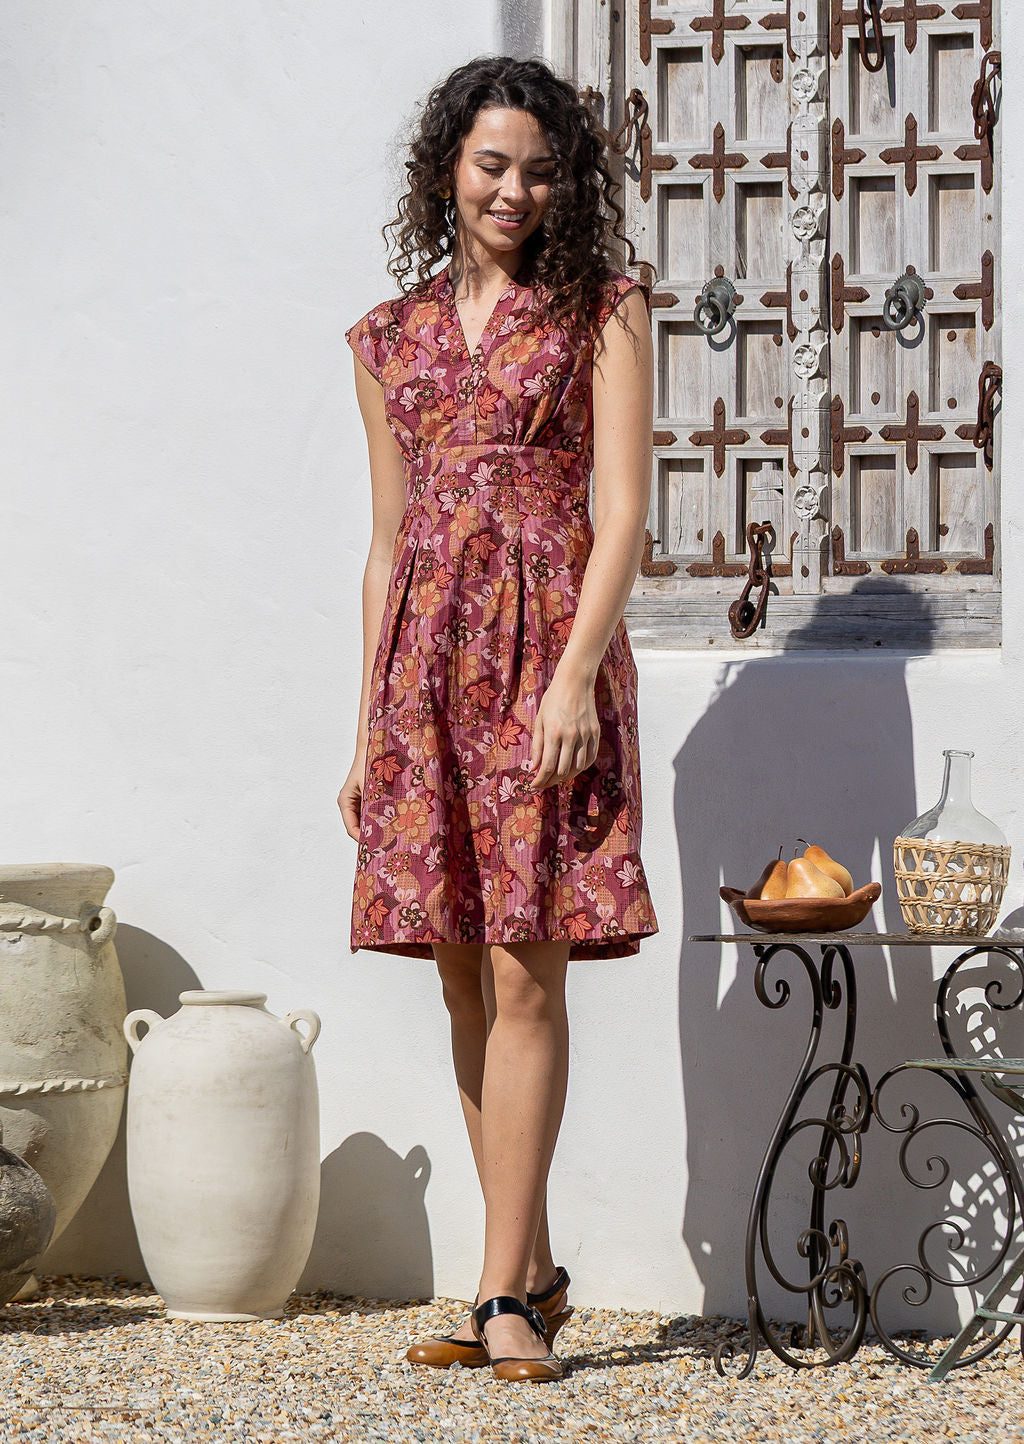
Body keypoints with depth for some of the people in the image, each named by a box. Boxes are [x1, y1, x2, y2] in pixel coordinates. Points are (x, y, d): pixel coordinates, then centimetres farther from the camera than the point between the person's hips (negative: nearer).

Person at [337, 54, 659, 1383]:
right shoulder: (393, 337, 15)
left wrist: (576, 675, -17)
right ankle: (532, 1273, 13)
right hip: (427, 659, 5)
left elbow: (622, 511, -5)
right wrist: (366, 732, 14)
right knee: (465, 981, 5)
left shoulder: (602, 312, 3)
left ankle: (507, 1294, -8)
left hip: (546, 645, -4)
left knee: (523, 972, -9)